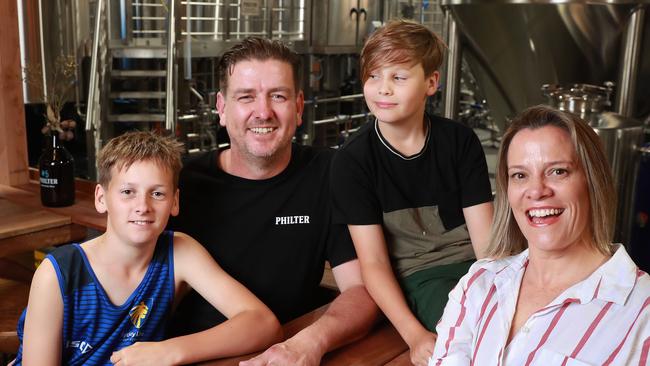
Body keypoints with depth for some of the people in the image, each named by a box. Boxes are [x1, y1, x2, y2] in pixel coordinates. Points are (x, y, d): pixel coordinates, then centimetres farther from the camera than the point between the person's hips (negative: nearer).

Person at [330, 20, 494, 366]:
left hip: (473, 264, 4)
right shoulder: (352, 161, -8)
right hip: (417, 276, -3)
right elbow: (373, 262, -10)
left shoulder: (461, 141, -2)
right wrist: (414, 334, -23)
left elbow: (485, 236, -3)